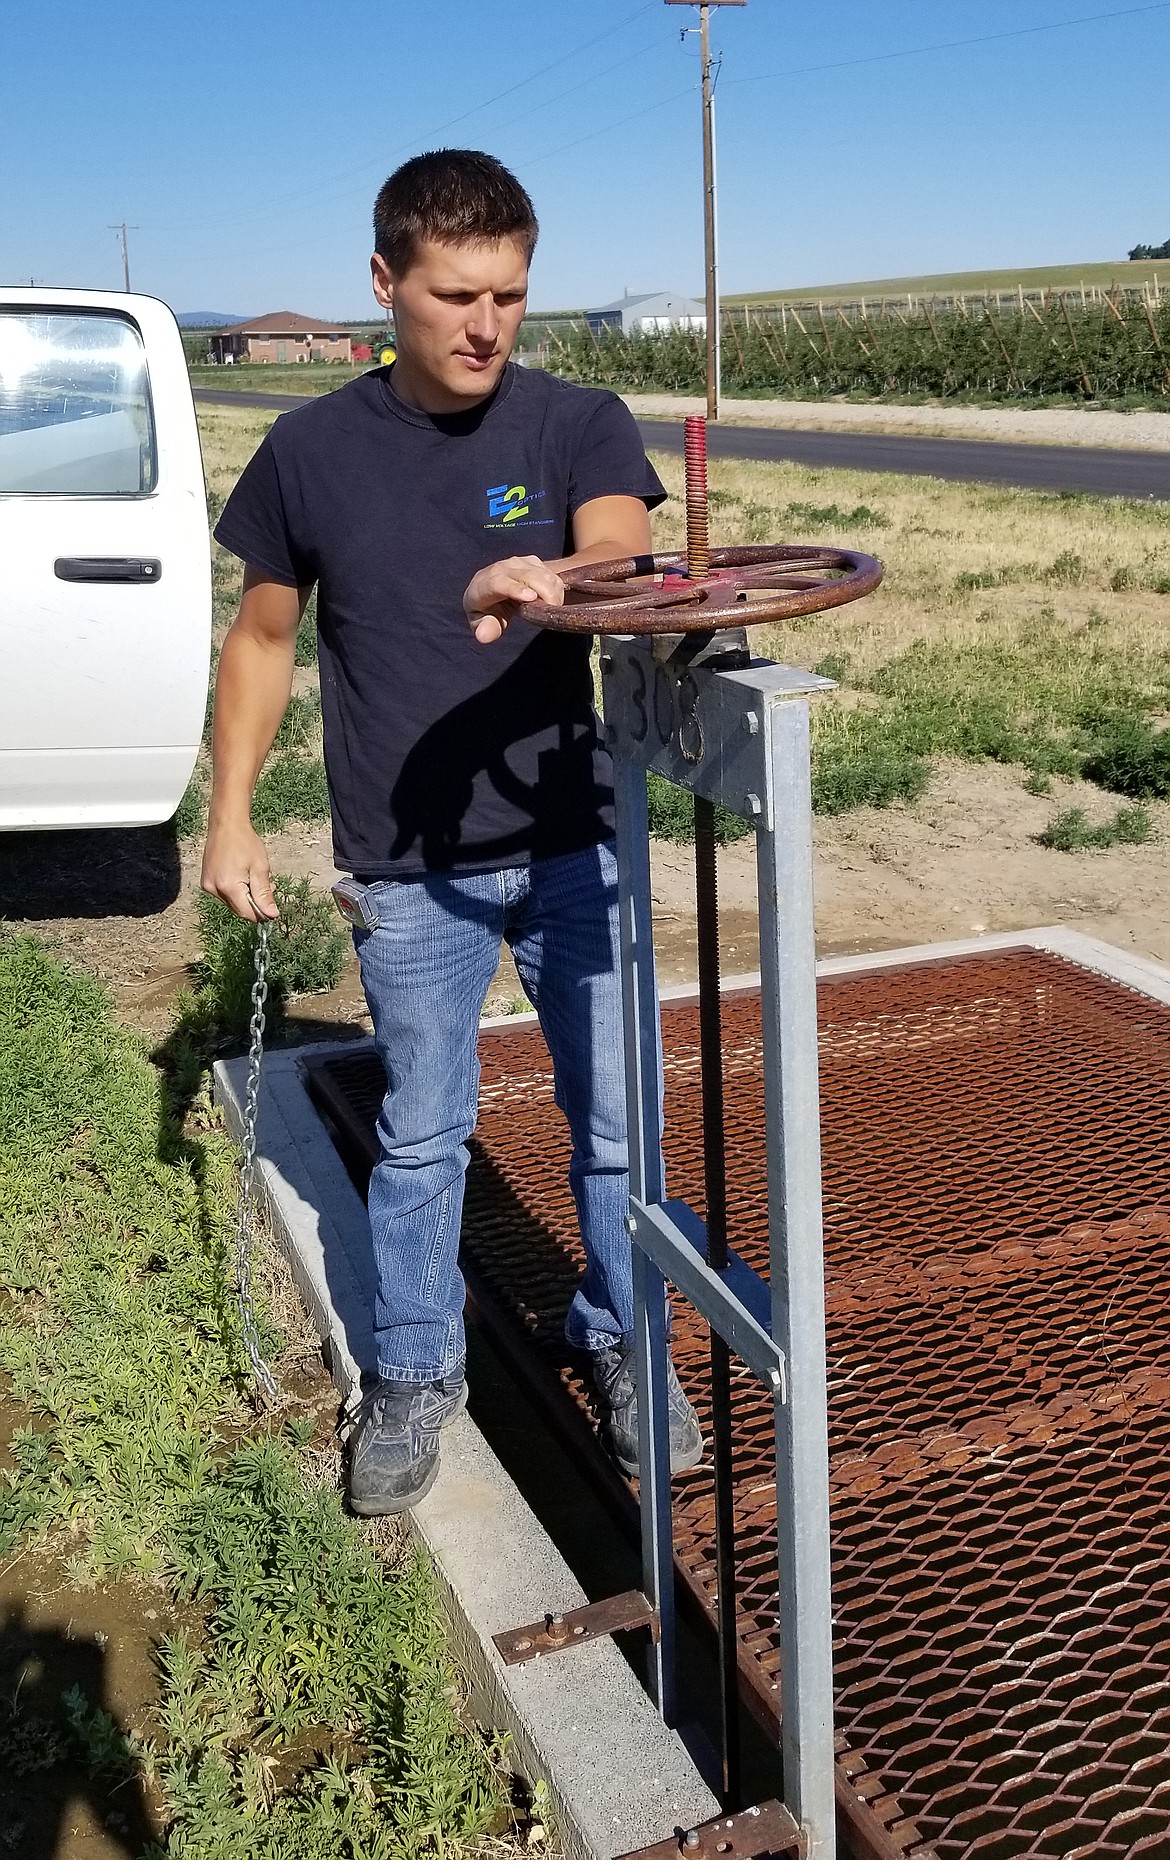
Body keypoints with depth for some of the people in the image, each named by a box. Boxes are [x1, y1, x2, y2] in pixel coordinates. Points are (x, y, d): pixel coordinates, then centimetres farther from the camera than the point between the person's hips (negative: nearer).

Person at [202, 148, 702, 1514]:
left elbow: (621, 552, -23)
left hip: (576, 843, 0)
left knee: (616, 1120, 9)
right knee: (420, 1138, 13)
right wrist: (230, 817, 4)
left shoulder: (580, 424, -4)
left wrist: (541, 581, -46)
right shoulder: (312, 451, -2)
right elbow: (263, 638, 8)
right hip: (408, 869, 0)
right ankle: (415, 1376, 34)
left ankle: (621, 1344, 33)